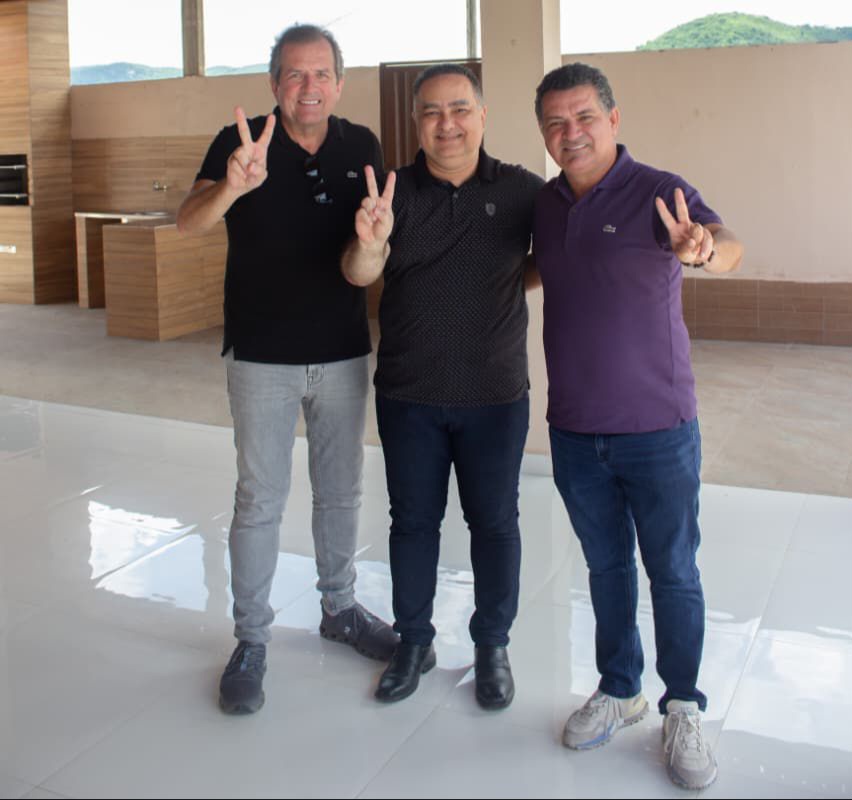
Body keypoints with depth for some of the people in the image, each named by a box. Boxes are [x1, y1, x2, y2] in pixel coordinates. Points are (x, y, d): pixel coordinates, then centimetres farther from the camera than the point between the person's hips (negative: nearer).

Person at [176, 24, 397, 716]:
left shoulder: (361, 148, 3)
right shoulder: (240, 141, -7)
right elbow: (190, 221, -24)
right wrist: (233, 186, -43)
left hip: (344, 353, 3)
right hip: (263, 356, -3)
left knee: (341, 491, 15)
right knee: (260, 500, 3)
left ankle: (340, 608, 33)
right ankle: (251, 640, 17)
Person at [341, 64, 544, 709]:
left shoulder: (520, 190, -2)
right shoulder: (395, 192, -2)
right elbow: (360, 274, -15)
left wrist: (522, 280, -11)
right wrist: (369, 244, -37)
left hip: (495, 396, 0)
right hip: (409, 396, 1)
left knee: (495, 523, 11)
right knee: (413, 520, 12)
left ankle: (494, 646, 28)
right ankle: (413, 643, 29)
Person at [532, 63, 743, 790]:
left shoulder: (657, 191, -12)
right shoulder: (544, 204, 5)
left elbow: (727, 247, -30)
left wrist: (703, 248, -53)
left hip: (658, 429, -4)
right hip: (575, 431, 5)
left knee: (673, 573, 7)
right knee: (607, 566, 17)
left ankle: (683, 710, 24)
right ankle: (619, 691, 33)